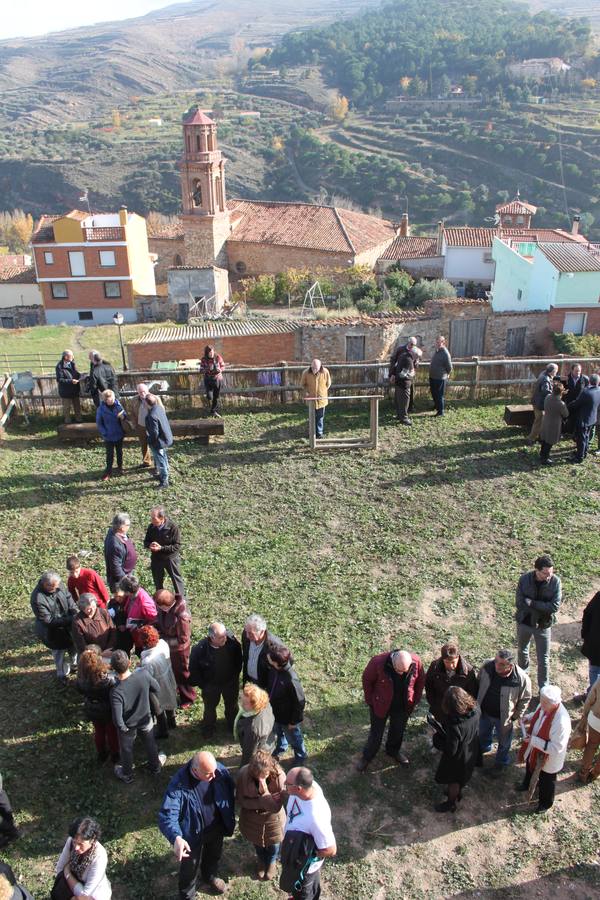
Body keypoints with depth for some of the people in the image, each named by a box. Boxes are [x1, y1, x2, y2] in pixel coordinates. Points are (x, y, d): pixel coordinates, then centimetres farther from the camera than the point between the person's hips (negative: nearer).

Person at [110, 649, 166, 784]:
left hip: (128, 725, -2)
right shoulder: (144, 674, -32)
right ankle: (156, 767, 55)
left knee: (126, 750, 28)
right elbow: (157, 690, -13)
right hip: (146, 718, 2)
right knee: (150, 743, 31)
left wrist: (123, 728, -10)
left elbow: (118, 720, -31)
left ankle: (127, 775, 53)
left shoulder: (116, 692, -40)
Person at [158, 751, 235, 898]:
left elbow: (231, 791, -6)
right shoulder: (179, 785, -35)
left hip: (216, 828, 4)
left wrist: (230, 821, 0)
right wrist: (176, 838, -55)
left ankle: (210, 876, 63)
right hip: (193, 833, -4)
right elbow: (167, 815, -38)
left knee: (214, 856, 31)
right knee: (190, 866, 20)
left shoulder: (220, 771, -23)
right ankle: (187, 895, 51)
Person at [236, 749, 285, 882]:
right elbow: (240, 800, -19)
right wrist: (261, 803, -29)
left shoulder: (279, 776, -34)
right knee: (257, 843, 29)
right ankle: (261, 861, 62)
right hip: (252, 818, 1)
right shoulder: (243, 774, -31)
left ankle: (271, 862, 59)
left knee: (273, 845, 26)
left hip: (272, 819, -1)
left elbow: (276, 807, -29)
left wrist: (265, 792, -45)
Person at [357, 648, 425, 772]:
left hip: (403, 707, 3)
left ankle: (393, 751, 53)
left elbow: (421, 682, -4)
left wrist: (414, 701, 2)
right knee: (376, 733, 16)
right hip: (380, 706, -2)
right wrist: (370, 701, -7)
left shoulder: (416, 663, -26)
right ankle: (367, 757, 42)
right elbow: (367, 680, -15)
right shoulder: (378, 662, -35)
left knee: (398, 731, 25)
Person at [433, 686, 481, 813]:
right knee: (461, 777, 33)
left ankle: (451, 804, 46)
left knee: (453, 781, 23)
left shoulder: (455, 726, -42)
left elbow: (450, 751, -29)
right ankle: (457, 793, 58)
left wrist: (437, 738, -15)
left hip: (458, 759, -6)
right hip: (470, 754, 6)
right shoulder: (475, 711, -24)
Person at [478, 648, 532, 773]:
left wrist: (515, 716, -7)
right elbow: (478, 683, -4)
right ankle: (484, 747, 65)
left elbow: (525, 699, -14)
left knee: (503, 741, 24)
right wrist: (477, 703, 5)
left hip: (504, 717, -3)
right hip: (484, 711, 3)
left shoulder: (522, 679, -34)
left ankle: (502, 762, 54)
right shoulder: (487, 666, -26)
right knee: (483, 733, 32)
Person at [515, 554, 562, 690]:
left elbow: (554, 607, -25)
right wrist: (542, 607, -26)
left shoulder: (555, 581, -21)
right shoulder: (525, 579, -19)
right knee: (522, 650, 26)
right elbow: (519, 603, -21)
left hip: (543, 626, -2)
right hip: (524, 622, 2)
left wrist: (531, 603, -26)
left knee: (543, 658, 9)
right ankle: (523, 671, 55)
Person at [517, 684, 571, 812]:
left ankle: (546, 802, 50)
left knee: (546, 780, 22)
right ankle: (527, 784, 65)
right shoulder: (544, 706, -19)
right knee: (530, 768, 34)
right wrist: (529, 718, -13)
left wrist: (535, 741, -33)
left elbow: (556, 748, -34)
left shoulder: (561, 722, -41)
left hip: (548, 758, -7)